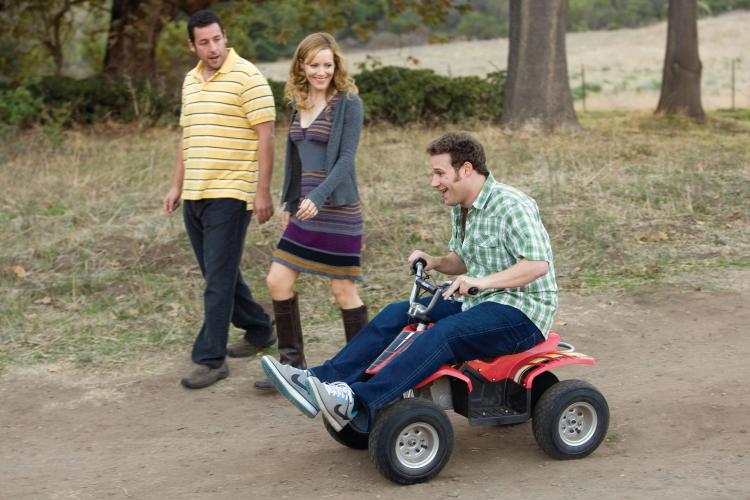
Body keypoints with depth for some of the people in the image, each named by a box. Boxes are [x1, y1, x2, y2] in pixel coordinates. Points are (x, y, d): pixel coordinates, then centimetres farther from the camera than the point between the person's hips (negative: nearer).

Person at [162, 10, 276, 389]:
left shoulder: (246, 77, -9)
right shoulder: (190, 81, 14)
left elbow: (265, 136, -12)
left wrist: (263, 192, -16)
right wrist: (177, 186, 18)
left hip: (229, 194, -8)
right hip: (194, 196, 8)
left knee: (219, 279, -6)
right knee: (218, 274, 15)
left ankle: (211, 359, -1)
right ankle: (259, 330, 32)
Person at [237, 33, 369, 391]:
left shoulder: (348, 103, -8)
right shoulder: (299, 103, 10)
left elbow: (346, 158, -15)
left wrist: (318, 196, -25)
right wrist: (290, 204, 17)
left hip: (338, 211, -7)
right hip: (305, 210, 7)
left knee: (343, 290, 0)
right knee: (277, 281, 5)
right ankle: (292, 364, 17)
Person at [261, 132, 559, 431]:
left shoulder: (511, 206, -16)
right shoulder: (462, 208, 12)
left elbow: (538, 264, -24)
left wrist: (484, 282, -33)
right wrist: (435, 262, 1)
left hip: (521, 311, -9)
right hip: (477, 304, 9)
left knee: (443, 333, -34)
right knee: (397, 314, -7)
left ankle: (356, 401, -45)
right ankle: (320, 381, -16)